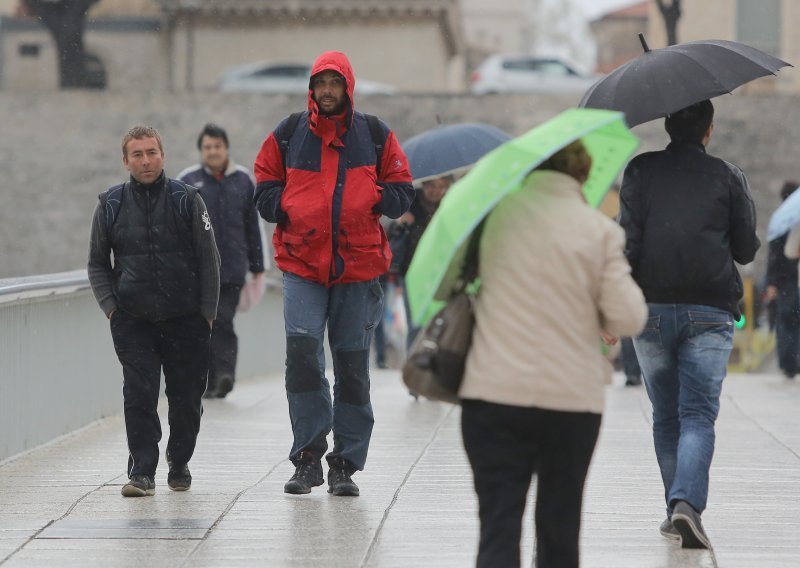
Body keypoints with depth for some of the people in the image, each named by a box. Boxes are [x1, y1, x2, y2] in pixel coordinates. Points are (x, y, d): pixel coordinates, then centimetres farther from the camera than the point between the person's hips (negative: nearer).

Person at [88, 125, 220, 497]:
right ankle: (141, 471, -7)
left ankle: (179, 465, 25)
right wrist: (110, 306, 0)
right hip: (133, 322, 0)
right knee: (139, 396, -10)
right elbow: (97, 264, 13)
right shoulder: (111, 205, 4)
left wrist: (207, 311, -1)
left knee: (186, 398, 6)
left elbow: (209, 260, 3)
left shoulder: (187, 200, 0)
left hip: (186, 320, 0)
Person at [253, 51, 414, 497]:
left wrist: (373, 201, -9)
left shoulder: (376, 135, 7)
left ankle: (346, 464, 13)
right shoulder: (288, 135, 7)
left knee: (353, 367, 5)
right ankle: (309, 456, -8)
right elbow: (265, 187, 13)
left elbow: (402, 190, 10)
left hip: (359, 267, 1)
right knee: (302, 350, -17)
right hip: (301, 265, -1)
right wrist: (285, 210, -6)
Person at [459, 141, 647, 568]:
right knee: (559, 527, 15)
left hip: (494, 393, 0)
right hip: (572, 398, 0)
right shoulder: (599, 230, -3)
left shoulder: (495, 212, 0)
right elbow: (628, 319, -6)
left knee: (498, 529, -2)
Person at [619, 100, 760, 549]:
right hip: (711, 310, -1)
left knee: (666, 416, 14)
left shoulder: (641, 170, 2)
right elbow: (747, 250, 5)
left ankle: (677, 512, 19)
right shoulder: (729, 177, 2)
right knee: (699, 414, -5)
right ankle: (688, 503, -26)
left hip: (651, 310, 1)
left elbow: (628, 239, -6)